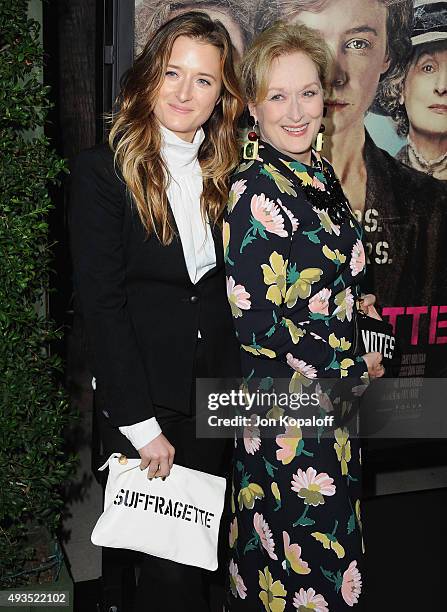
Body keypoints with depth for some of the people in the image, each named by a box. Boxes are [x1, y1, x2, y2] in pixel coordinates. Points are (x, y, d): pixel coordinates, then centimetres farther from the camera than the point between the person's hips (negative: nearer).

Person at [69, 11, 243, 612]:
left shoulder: (225, 173, 6)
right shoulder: (104, 169, -9)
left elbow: (229, 290, 9)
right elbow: (101, 302, -13)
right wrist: (141, 422, -14)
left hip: (217, 398, 5)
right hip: (143, 406, -4)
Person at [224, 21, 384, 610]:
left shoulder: (320, 171, 6)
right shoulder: (255, 191, -20)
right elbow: (256, 323, -22)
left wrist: (359, 362, 3)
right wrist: (354, 371, -13)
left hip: (335, 403, 8)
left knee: (333, 536, 22)